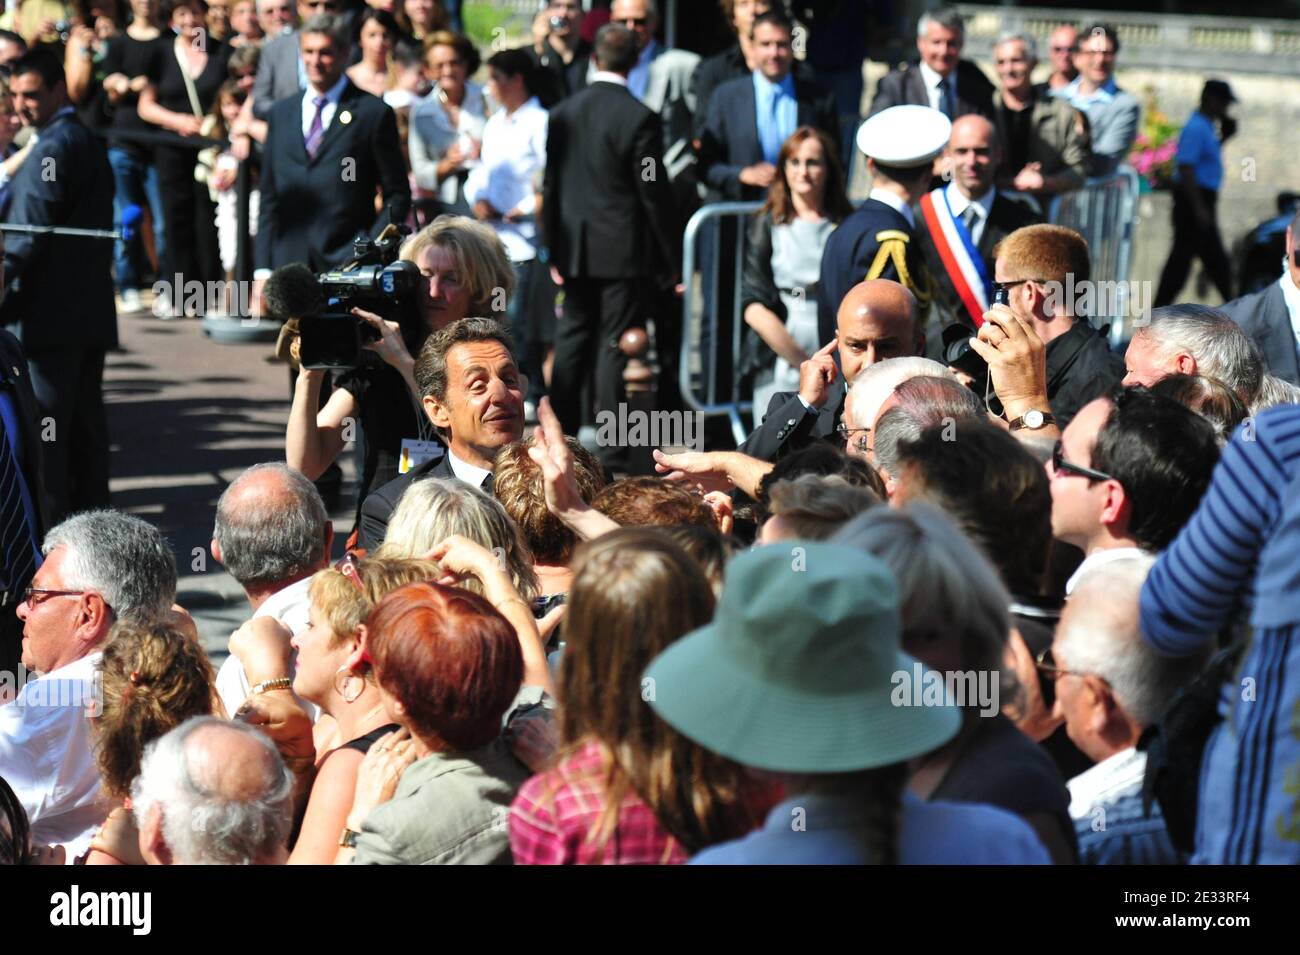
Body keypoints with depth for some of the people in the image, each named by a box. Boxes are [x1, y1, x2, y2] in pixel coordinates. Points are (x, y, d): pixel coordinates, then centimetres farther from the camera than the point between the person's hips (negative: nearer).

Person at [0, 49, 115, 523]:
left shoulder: (52, 147, -13)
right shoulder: (88, 141, 17)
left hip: (51, 311, -10)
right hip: (90, 310, 10)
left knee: (43, 426, -7)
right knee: (85, 420, 12)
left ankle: (50, 523, -7)